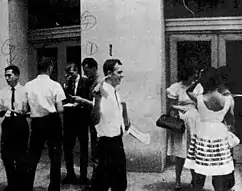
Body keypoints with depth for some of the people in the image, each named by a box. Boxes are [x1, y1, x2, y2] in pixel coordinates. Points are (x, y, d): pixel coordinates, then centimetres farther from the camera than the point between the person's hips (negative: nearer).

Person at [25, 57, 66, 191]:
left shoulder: (28, 85, -2)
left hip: (36, 122, 3)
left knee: (33, 156, 14)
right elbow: (60, 110, -13)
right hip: (52, 122, -3)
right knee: (55, 157, 10)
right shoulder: (55, 85, -10)